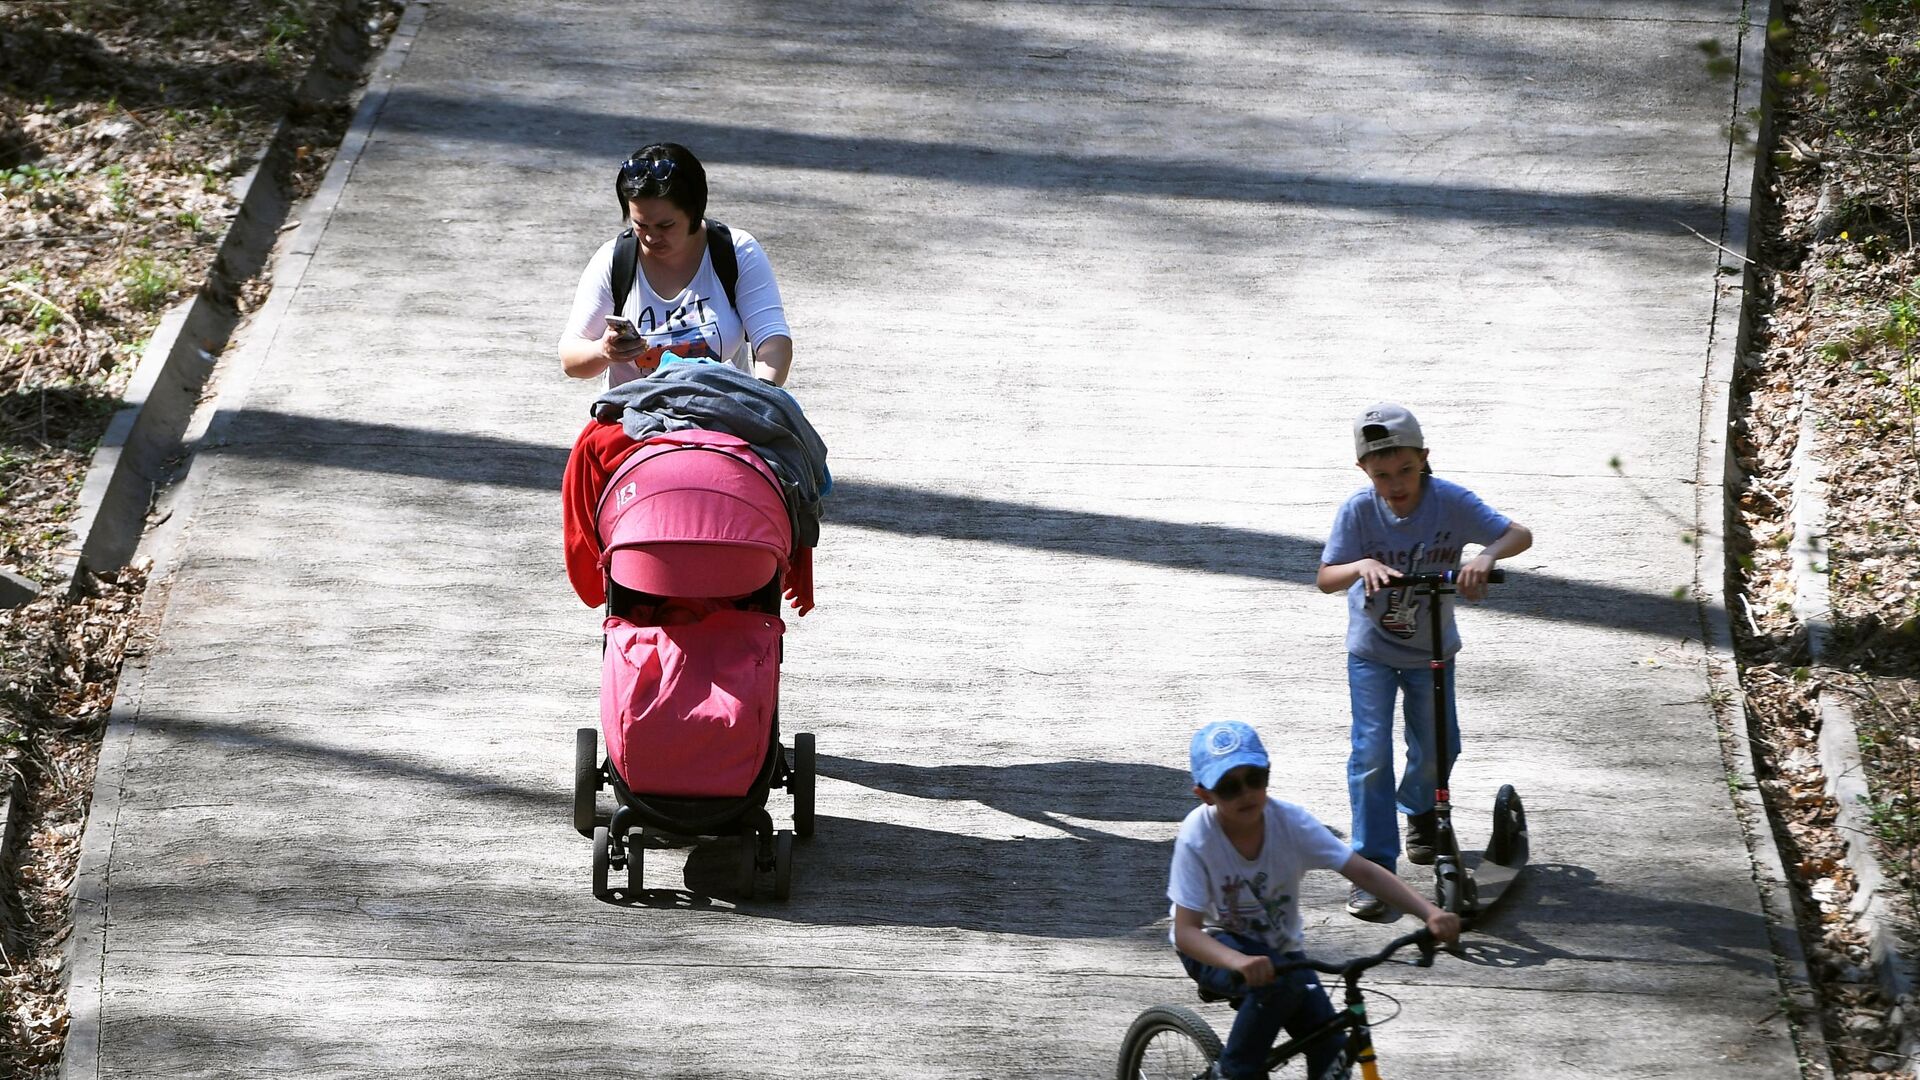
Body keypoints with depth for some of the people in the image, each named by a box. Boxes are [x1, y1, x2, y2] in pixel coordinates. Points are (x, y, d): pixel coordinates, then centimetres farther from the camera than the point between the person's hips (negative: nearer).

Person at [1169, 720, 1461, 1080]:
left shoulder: (1290, 821, -19)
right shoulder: (1196, 838, -26)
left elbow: (1364, 872, -20)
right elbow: (1186, 932, -29)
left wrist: (1431, 913, -34)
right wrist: (1241, 962, -50)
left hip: (1278, 948, 4)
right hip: (1217, 948, -4)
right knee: (1279, 981, -35)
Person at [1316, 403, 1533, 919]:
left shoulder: (1450, 501, -20)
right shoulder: (1358, 510, -21)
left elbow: (1520, 534, -24)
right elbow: (1324, 579, -22)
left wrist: (1486, 555, -45)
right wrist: (1362, 566, -44)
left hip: (1431, 648, 2)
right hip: (1371, 649, -2)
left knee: (1438, 747, 11)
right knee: (1372, 753, -10)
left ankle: (1419, 809, 45)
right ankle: (1372, 867, -4)